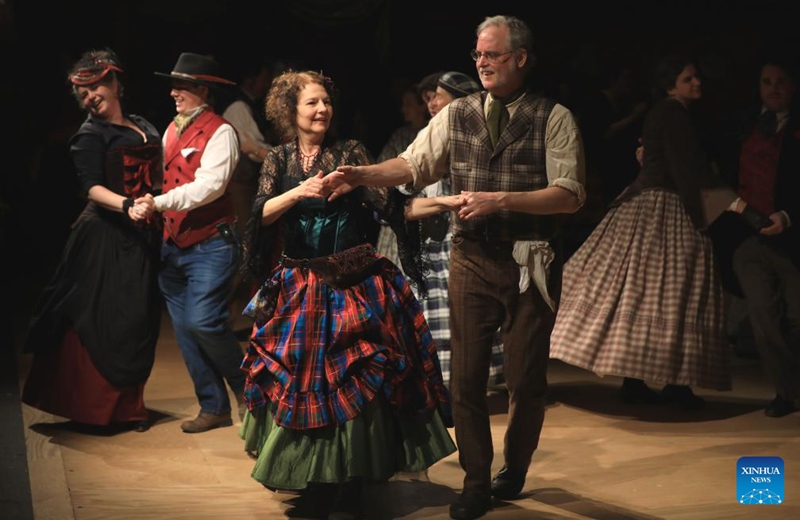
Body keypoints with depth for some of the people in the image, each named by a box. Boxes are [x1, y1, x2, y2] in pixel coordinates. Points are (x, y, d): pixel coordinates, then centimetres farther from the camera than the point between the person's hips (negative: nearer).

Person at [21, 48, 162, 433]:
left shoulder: (144, 128, 15)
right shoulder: (89, 135, -3)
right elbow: (92, 187, -16)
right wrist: (127, 206, -30)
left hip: (142, 236, 6)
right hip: (105, 237, -6)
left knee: (139, 321, 7)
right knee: (99, 321, -6)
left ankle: (126, 404, 18)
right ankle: (95, 405, 3)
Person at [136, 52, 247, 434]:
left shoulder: (219, 132, -10)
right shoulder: (172, 130, 12)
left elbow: (211, 184, -21)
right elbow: (163, 176, 17)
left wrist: (160, 202, -26)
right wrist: (147, 205, 2)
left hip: (210, 244, -7)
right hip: (173, 244, 7)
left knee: (204, 322, -15)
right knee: (184, 329, 7)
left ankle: (245, 386, 11)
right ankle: (213, 407, 18)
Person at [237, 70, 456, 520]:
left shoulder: (350, 151, 1)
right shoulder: (278, 159, 7)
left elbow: (384, 202, -9)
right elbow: (262, 214, -6)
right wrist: (297, 193, -23)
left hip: (354, 281, -2)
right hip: (298, 285, 2)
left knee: (354, 382, -6)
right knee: (298, 377, 7)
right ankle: (309, 474, 26)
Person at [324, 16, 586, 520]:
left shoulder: (553, 118, -6)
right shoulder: (458, 114, 5)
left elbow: (569, 194, -13)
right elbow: (414, 163, 2)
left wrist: (500, 200, -22)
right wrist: (362, 174, -14)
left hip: (529, 265, -2)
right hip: (471, 261, 3)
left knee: (526, 378, 8)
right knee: (466, 378, 4)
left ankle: (514, 470, 32)